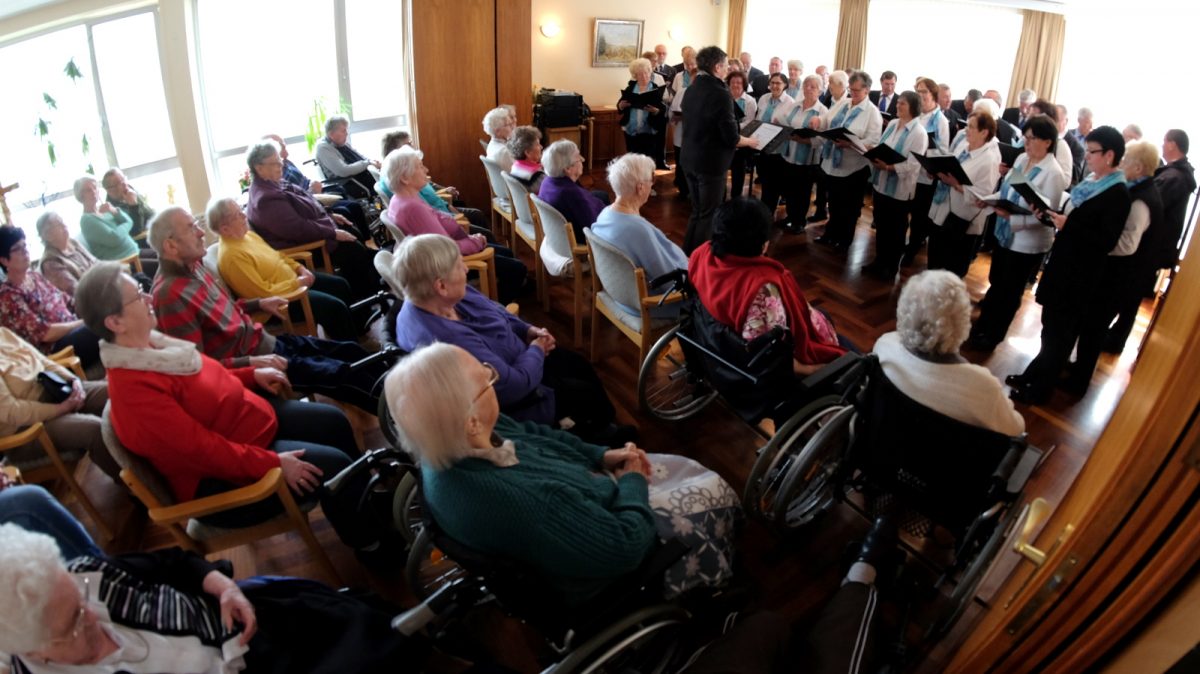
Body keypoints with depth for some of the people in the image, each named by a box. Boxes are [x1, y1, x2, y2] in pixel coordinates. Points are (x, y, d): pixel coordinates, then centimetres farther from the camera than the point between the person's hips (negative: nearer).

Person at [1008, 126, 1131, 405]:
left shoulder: (1118, 194, -17)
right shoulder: (1089, 183, 8)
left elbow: (1106, 241, -21)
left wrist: (1067, 225, -22)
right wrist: (1050, 216, -2)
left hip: (1081, 275, -8)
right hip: (1062, 264, 8)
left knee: (1059, 332, 4)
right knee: (1050, 325, 18)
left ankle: (1040, 389, 16)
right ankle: (1034, 374, 31)